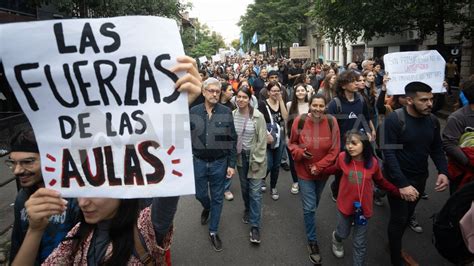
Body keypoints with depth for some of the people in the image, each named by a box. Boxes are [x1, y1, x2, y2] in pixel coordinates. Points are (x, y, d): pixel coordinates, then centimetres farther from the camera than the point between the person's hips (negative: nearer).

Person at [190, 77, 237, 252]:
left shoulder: (226, 112, -7)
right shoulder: (193, 112, -4)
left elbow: (232, 140, -3)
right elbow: (188, 138, 1)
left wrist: (231, 164, -5)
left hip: (219, 162, -1)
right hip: (198, 162, 1)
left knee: (217, 198, 10)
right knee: (200, 194, 17)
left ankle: (213, 232, 29)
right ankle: (207, 208, 53)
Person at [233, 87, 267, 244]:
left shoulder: (258, 116, -15)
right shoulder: (232, 115, -4)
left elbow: (262, 140, -12)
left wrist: (256, 161, -13)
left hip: (254, 156, -4)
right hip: (240, 156, 4)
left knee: (255, 191, -3)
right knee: (244, 187, 19)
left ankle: (255, 226, 6)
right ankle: (248, 210, 45)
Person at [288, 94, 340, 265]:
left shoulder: (331, 122, -15)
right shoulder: (300, 121, -17)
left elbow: (334, 150, -11)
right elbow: (292, 143, -3)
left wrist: (319, 167, -17)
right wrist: (300, 153, -24)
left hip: (323, 171, 2)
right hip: (304, 171, -2)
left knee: (315, 202, 26)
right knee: (309, 207, 1)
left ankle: (309, 218, 57)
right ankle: (312, 241, 21)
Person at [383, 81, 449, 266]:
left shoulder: (432, 121, -3)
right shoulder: (394, 119, -21)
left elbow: (436, 149, 6)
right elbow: (389, 153, -24)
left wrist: (443, 171, -11)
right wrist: (402, 183, -30)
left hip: (420, 178, 6)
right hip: (398, 179, -5)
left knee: (408, 216, 19)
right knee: (399, 219, 4)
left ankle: (395, 245, 42)